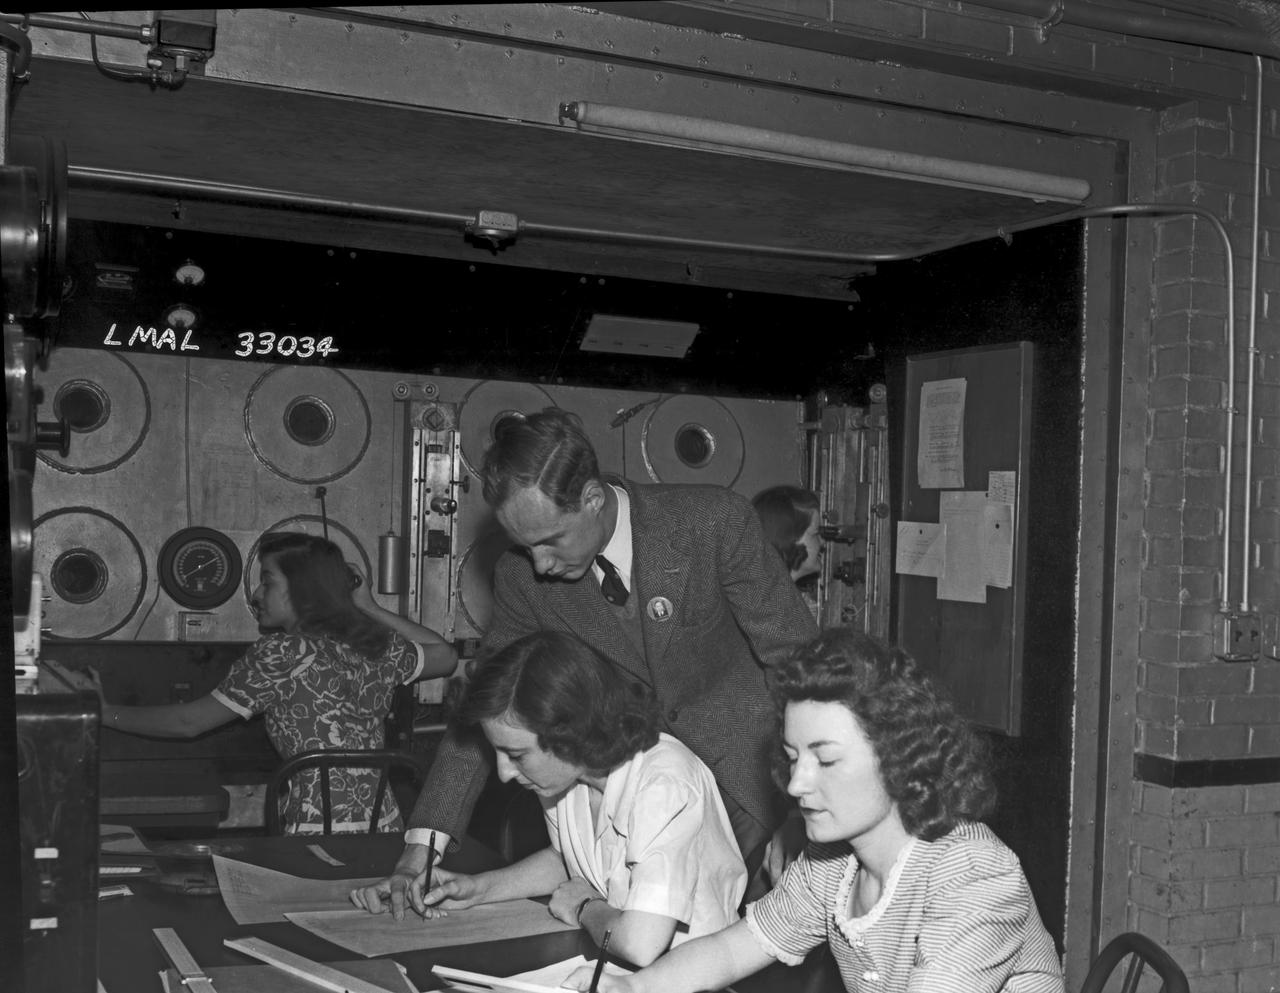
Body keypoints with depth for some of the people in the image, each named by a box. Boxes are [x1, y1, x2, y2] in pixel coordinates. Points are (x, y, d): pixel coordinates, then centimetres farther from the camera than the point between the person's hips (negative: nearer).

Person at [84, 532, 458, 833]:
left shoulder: (279, 654, -8)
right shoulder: (380, 646, 8)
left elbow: (188, 722, -2)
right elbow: (446, 657, 28)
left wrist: (105, 713, 12)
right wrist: (371, 609, 25)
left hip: (318, 832, -7)